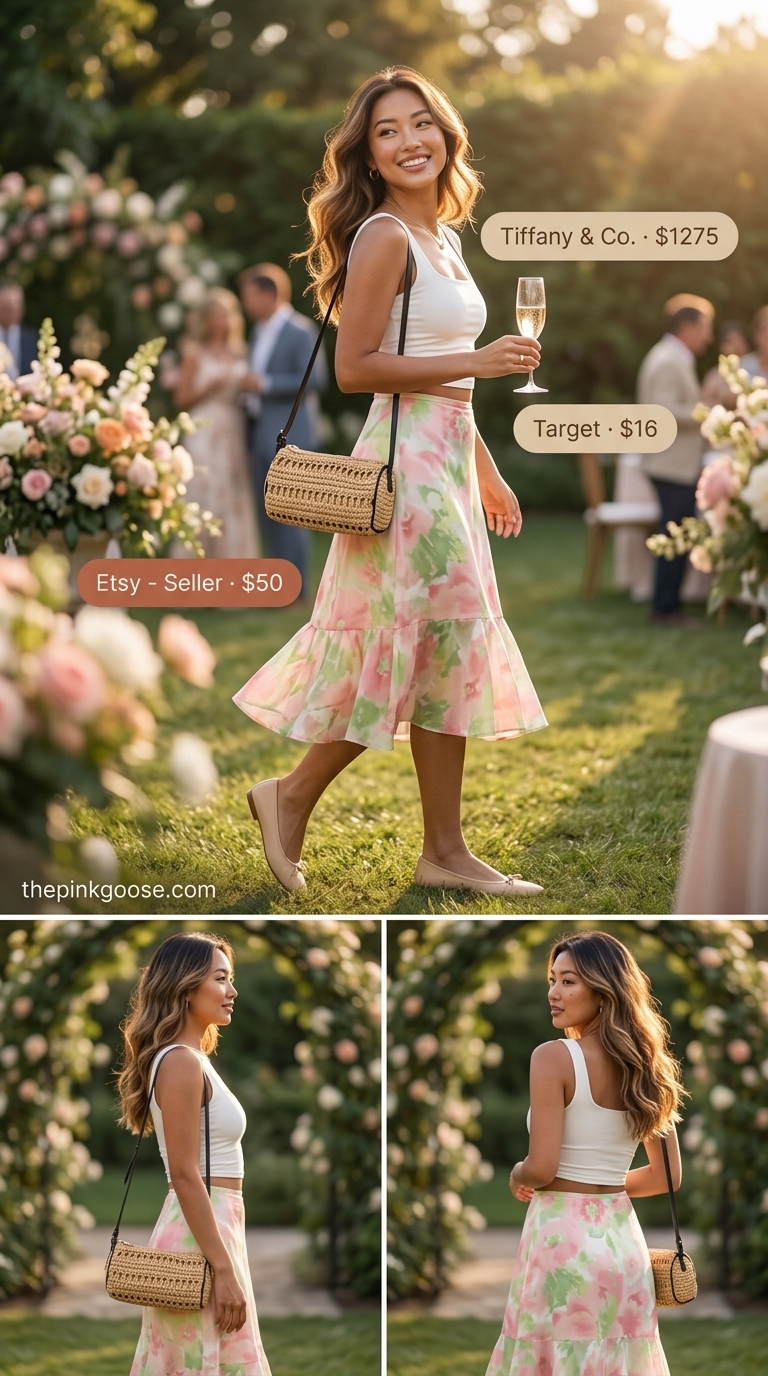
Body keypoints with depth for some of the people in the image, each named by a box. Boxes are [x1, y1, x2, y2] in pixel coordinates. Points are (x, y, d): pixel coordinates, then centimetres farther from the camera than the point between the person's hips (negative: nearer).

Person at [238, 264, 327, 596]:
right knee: (268, 512, 10)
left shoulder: (300, 330, -10)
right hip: (262, 432, 9)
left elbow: (315, 378, -17)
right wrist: (247, 388, 4)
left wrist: (264, 384, -19)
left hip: (289, 435, -9)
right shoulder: (260, 332, 17)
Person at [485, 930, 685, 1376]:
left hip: (562, 1238, -6)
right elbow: (667, 1176, 12)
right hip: (622, 1237, 6)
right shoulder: (645, 1067, 8)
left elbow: (541, 1168, -16)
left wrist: (517, 1178, 4)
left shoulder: (554, 1057, -11)